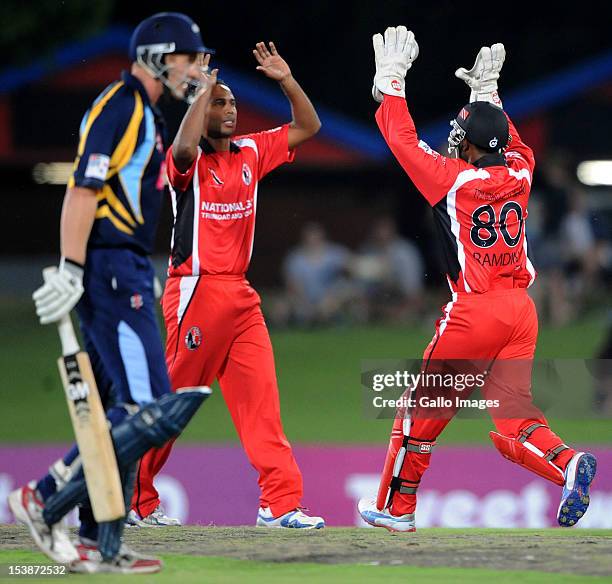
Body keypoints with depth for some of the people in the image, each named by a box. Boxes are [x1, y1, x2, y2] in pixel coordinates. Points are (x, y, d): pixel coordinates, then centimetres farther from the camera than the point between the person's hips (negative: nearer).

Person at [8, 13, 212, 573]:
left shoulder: (144, 112, 20)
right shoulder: (119, 107, -11)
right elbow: (82, 191, -18)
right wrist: (71, 271, -24)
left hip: (127, 273, 10)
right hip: (109, 270, -10)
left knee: (120, 409, 9)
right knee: (146, 403, -14)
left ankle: (98, 545, 10)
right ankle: (44, 499, -10)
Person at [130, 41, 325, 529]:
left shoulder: (251, 152, 12)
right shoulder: (188, 160, -8)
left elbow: (308, 126, 16)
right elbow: (183, 149, -33)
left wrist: (286, 80, 2)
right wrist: (203, 89, -27)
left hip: (240, 296, 6)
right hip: (195, 290, -6)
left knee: (261, 397, -2)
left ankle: (281, 503, -6)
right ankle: (135, 500, 11)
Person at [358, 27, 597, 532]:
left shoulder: (454, 179, -7)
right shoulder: (519, 173, 7)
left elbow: (403, 139, 3)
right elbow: (512, 142, 32)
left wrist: (391, 80, 13)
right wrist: (487, 93, 38)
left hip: (475, 311, -5)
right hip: (522, 308, 5)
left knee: (423, 409, 10)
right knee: (512, 420, 3)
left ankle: (395, 507, 18)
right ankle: (566, 463, -25)